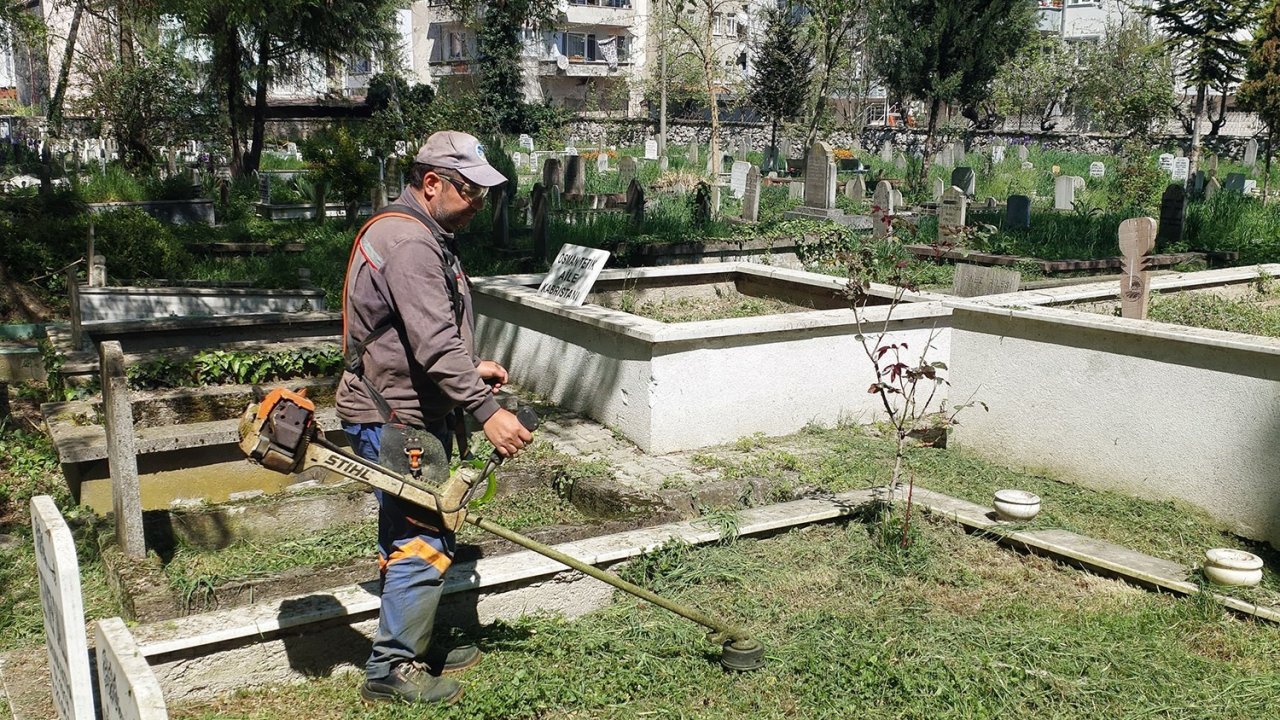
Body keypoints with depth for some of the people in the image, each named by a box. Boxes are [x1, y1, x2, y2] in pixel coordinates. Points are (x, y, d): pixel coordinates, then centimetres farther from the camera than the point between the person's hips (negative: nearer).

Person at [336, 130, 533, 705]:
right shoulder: (408, 243, -20)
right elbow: (434, 344, -29)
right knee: (422, 543, -5)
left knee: (410, 538, 18)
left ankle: (412, 647, 31)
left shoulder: (424, 236, 15)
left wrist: (471, 368, 16)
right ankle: (392, 669, 8)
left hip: (404, 414, 11)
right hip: (395, 422, -11)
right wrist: (486, 410, -30)